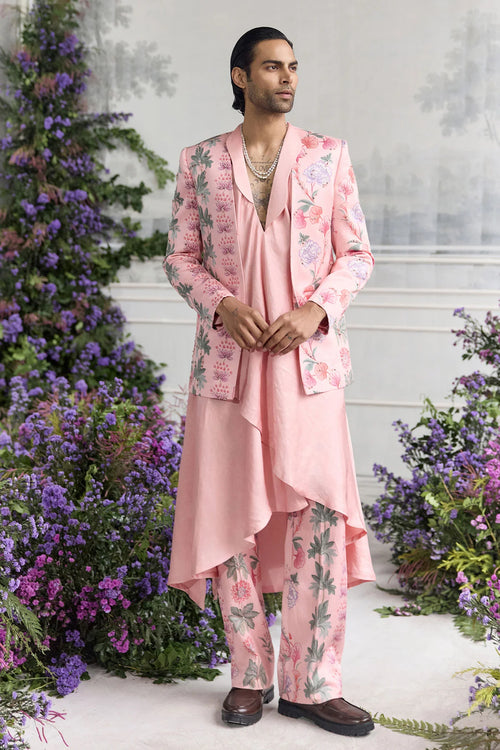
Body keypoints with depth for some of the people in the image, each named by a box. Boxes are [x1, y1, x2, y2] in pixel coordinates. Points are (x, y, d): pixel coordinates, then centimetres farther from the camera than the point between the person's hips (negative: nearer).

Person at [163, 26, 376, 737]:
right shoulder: (200, 161, 8)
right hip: (227, 361, 1)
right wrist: (222, 304, -11)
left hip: (308, 363, 0)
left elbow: (357, 253, 6)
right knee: (231, 519, 4)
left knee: (320, 520, -6)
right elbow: (180, 256, 8)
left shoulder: (329, 156, 7)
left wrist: (315, 309, -11)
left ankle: (311, 684, 6)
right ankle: (250, 675, 19)